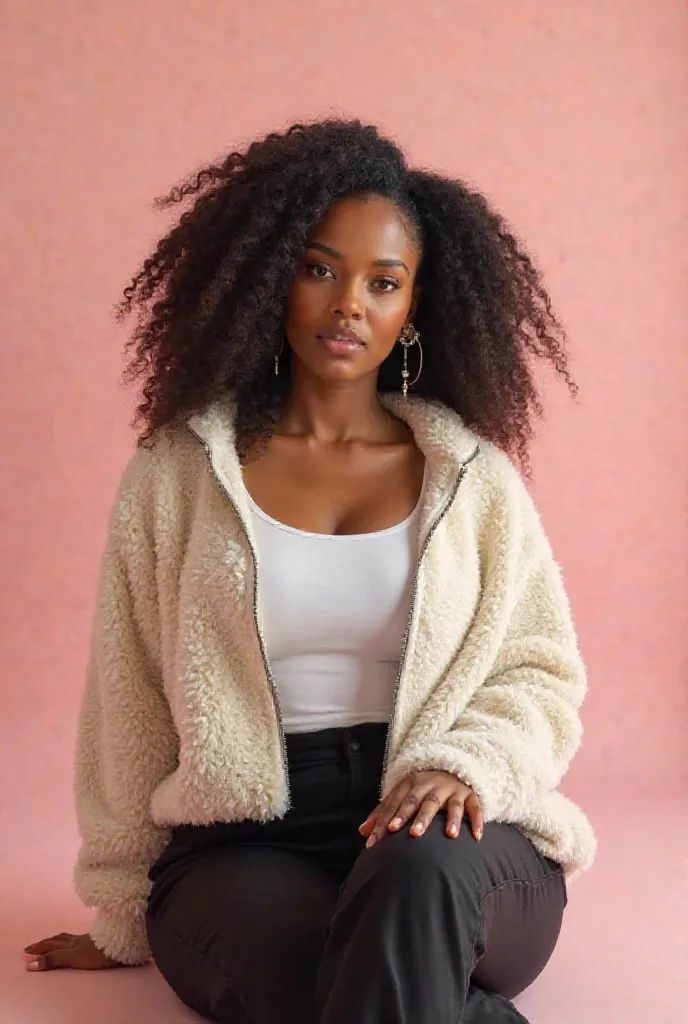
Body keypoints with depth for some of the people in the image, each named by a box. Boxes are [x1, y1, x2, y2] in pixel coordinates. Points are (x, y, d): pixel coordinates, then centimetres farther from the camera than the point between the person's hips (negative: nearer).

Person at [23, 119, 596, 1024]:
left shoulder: (474, 476, 9)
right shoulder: (178, 475, 7)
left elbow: (543, 675, 9)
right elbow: (131, 708, 10)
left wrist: (467, 763, -13)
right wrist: (121, 917, 15)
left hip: (449, 842, 0)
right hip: (243, 848, 1)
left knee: (418, 873, -38)